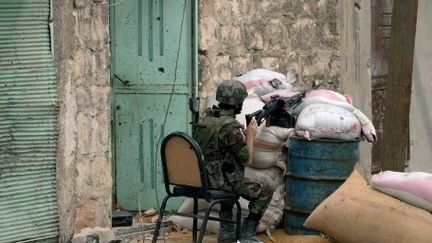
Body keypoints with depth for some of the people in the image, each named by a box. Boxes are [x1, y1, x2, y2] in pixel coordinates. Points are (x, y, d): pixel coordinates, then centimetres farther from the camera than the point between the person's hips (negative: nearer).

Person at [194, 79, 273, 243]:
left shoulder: (206, 117, 4)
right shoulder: (230, 127, -22)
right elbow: (246, 159, -13)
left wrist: (243, 133, 14)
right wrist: (250, 135, 0)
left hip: (202, 177, 8)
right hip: (221, 181, -8)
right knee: (264, 194, 8)